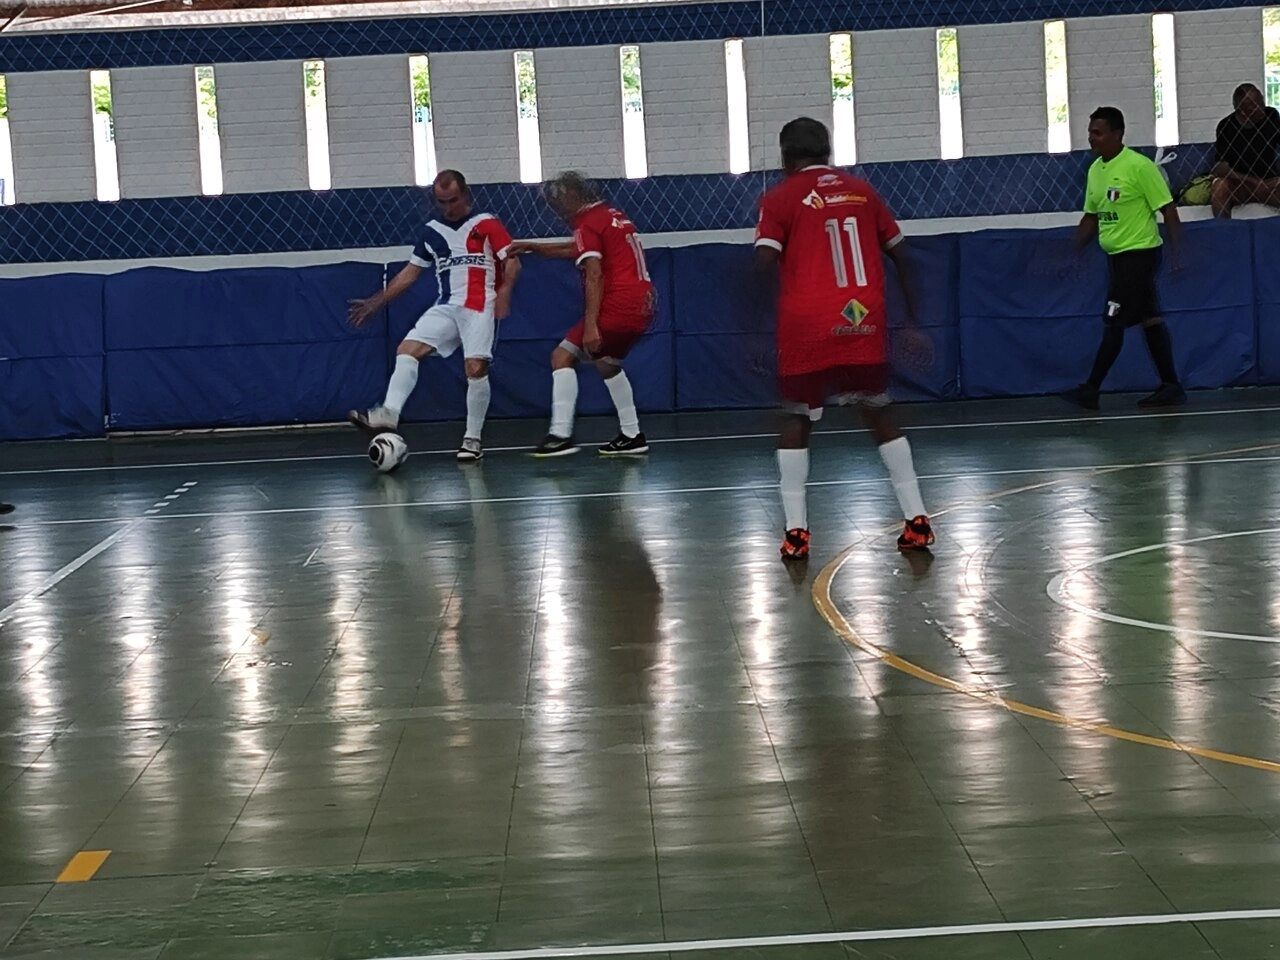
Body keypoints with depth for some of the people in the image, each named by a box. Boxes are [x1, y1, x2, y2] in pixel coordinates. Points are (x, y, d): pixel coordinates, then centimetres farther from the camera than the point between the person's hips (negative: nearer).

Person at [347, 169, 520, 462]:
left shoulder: (487, 224, -1)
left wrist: (504, 292, -22)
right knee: (407, 350, -12)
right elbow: (410, 272, 18)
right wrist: (377, 301, 13)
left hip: (479, 307, -5)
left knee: (476, 368, -14)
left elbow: (513, 262, -5)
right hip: (446, 307, 5)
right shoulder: (432, 231, 13)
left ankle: (473, 439, -1)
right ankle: (389, 415, -23)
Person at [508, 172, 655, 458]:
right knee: (607, 362, 27)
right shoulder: (614, 216, 21)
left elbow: (594, 276, -18)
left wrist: (590, 325, -23)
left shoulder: (588, 224, -6)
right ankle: (632, 435, 26)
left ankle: (561, 434, -15)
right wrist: (534, 247, 36)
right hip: (643, 305, 9)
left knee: (562, 357, -5)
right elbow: (578, 250, 35)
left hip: (618, 305, -9)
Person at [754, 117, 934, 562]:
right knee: (879, 416, 17)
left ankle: (796, 531, 2)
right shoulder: (862, 191, 13)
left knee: (797, 421, 11)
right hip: (865, 321, 3)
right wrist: (911, 317, 20)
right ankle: (916, 521, 13)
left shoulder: (779, 198, 3)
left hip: (808, 325, -3)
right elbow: (900, 253, 14)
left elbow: (765, 263, -10)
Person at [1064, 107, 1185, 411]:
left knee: (1113, 323, -7)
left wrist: (1177, 252, -18)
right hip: (1116, 256, 8)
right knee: (1150, 320, 10)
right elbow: (1091, 217, 18)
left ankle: (1091, 389, -4)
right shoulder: (1095, 170, 9)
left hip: (1139, 253, -8)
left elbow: (1168, 209, -13)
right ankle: (1171, 386, 14)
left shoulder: (1139, 166, -14)